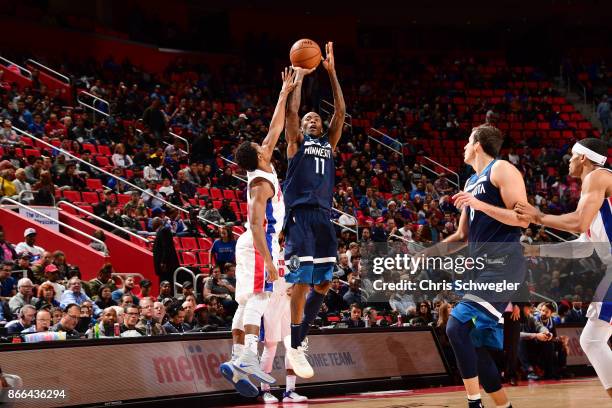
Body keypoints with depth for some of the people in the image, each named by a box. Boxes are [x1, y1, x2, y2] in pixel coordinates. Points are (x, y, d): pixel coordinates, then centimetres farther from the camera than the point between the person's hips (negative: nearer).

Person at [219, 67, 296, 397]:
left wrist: (285, 93, 17)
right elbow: (256, 224, -24)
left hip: (254, 244, 10)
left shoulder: (262, 167, 9)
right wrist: (268, 260, -29)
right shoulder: (261, 183, -16)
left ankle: (237, 361, -1)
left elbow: (275, 129, 18)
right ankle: (247, 357, -33)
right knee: (258, 298, -19)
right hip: (259, 245, -10)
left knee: (247, 303, 3)